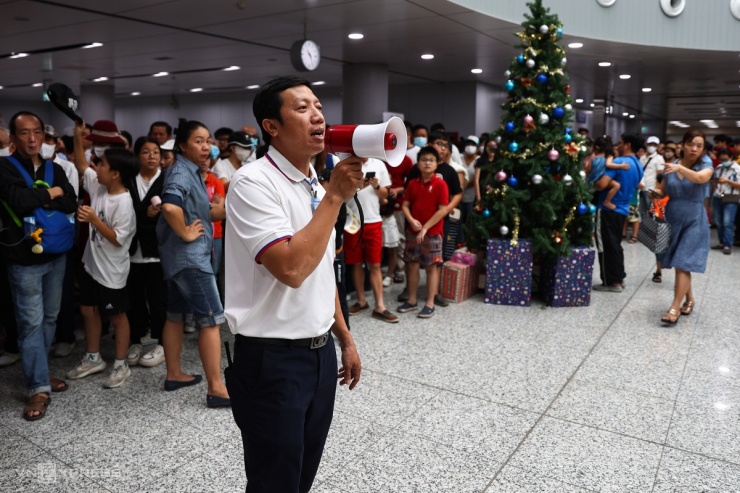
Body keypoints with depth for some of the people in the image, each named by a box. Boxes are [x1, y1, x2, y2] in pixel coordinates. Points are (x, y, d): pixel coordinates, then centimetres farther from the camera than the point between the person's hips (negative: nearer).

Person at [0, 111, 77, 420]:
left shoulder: (55, 169, 9)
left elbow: (71, 204, -5)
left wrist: (38, 200, -17)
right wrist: (50, 194, -9)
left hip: (55, 255, 5)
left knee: (50, 317, 13)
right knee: (31, 322, -3)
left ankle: (37, 371, 29)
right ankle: (38, 388, 4)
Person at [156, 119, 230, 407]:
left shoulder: (191, 171, 14)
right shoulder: (181, 171, -16)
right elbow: (170, 206, -35)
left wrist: (218, 211, 0)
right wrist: (185, 233, -21)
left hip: (181, 255, 10)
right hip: (189, 255, -10)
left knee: (176, 315, 17)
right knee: (212, 319, -7)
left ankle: (174, 374, 29)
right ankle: (216, 389, -2)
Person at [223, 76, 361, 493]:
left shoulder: (317, 186, 9)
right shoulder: (253, 183, -17)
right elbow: (291, 269, -30)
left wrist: (345, 340, 18)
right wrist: (334, 198, -22)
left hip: (321, 352, 8)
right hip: (273, 360, -7)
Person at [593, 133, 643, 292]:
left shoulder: (618, 162, -15)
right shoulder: (638, 166, 13)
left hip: (608, 209, -9)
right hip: (622, 209, 9)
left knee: (607, 246, -2)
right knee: (615, 244, 17)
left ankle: (612, 282, 2)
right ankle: (618, 278, 22)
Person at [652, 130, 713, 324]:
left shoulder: (705, 167, -6)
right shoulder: (671, 167, 3)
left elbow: (700, 178, -30)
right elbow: (661, 191, 11)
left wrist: (680, 168, -48)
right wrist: (655, 193, -13)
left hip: (694, 222, -4)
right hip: (673, 220, 4)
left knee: (683, 264, -10)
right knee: (679, 264, 14)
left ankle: (675, 308, -7)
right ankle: (689, 299, 33)